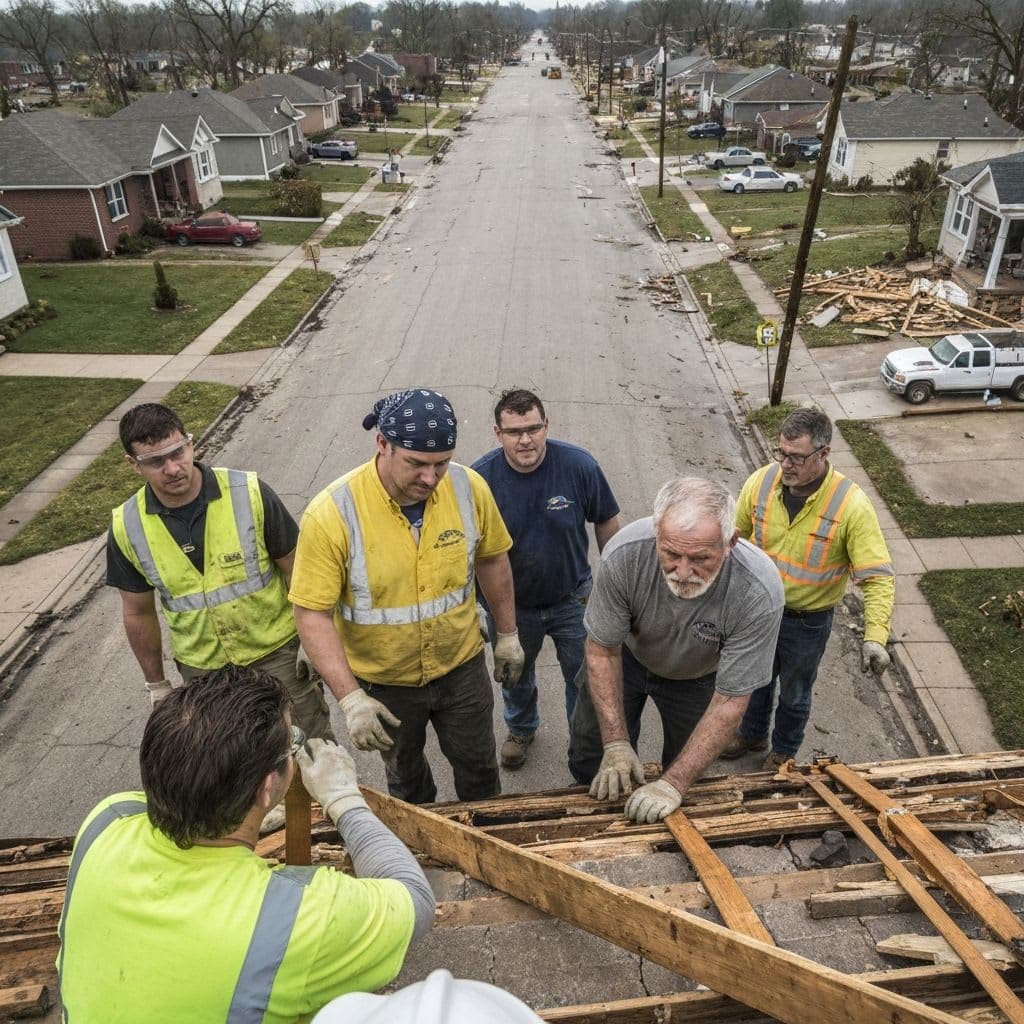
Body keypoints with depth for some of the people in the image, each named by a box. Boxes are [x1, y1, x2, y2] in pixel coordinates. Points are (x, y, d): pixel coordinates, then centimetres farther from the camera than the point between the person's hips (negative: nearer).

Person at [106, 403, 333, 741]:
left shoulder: (250, 494, -20)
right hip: (202, 670, 2)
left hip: (278, 651, -2)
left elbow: (295, 570, -8)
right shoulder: (126, 527, -11)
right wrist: (156, 685, 10)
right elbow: (138, 612, 3)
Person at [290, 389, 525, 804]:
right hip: (384, 682, -1)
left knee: (478, 768, 23)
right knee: (405, 776, 27)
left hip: (461, 666, 2)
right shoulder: (331, 514, -29)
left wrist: (508, 634, 7)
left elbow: (491, 558, -1)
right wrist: (350, 697, -29)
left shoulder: (469, 488, -19)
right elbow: (312, 614, -23)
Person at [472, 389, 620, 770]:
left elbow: (605, 523, -6)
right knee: (516, 674, 27)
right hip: (510, 605, 1)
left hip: (573, 599, -1)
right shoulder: (480, 478, -22)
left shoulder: (579, 465, -22)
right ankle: (520, 728, 57)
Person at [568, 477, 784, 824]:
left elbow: (729, 701, -29)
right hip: (626, 656, 1)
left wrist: (674, 784, -30)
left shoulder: (759, 592, -39)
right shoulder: (624, 553, -38)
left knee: (685, 775, 13)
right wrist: (616, 744, -23)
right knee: (590, 762, 11)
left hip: (696, 676, 0)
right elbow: (602, 650, -22)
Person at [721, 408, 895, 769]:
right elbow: (734, 535, -1)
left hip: (807, 622, -3)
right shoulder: (762, 481, -17)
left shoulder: (851, 505, -27)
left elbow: (878, 576, -25)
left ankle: (783, 750, 51)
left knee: (793, 693, 22)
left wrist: (875, 636, -35)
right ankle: (752, 733, 55)